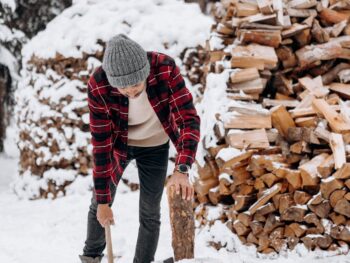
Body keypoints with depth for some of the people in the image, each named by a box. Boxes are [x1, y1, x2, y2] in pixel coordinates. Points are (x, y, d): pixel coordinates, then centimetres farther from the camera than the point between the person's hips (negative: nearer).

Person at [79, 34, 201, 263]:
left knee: (150, 212, 3)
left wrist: (182, 169, -49)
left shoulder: (165, 68, -35)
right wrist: (103, 200, -19)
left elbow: (189, 118, -34)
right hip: (117, 142, 0)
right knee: (99, 205, 13)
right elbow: (101, 143, -26)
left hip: (154, 145, 0)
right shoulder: (98, 86, -33)